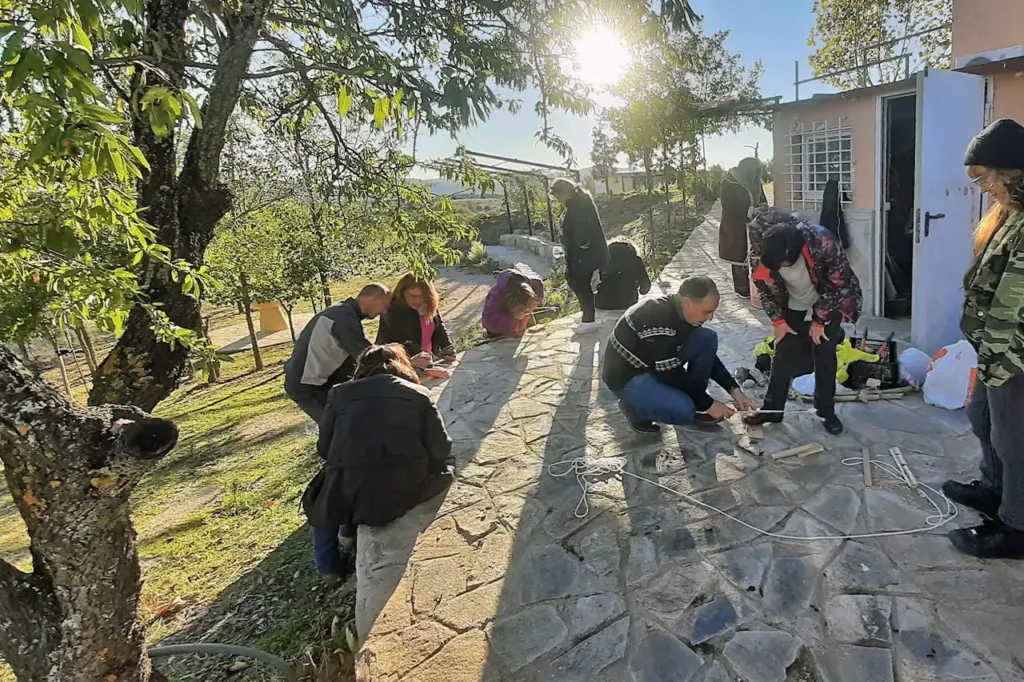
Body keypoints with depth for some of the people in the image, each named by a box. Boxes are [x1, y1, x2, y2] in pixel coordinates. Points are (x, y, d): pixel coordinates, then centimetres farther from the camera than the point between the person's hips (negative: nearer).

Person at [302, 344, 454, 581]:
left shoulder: (340, 393, 6)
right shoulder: (420, 395, 6)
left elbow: (324, 450, 12)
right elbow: (440, 452, 3)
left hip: (348, 500, 1)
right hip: (406, 495, -1)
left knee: (320, 496, 35)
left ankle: (329, 568, 32)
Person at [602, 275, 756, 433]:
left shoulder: (683, 311, -6)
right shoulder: (659, 319, -32)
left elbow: (706, 354, 5)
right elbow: (671, 375, -26)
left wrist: (733, 388, -3)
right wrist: (708, 403, -16)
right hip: (626, 376, -8)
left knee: (707, 339, -7)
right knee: (683, 410, -28)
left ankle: (692, 403, 3)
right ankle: (633, 407, 0)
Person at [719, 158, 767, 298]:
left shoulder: (756, 182, 7)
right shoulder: (729, 183, -13)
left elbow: (762, 200, 16)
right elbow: (728, 207, -19)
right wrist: (749, 211, -26)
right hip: (736, 228, -6)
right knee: (740, 257, -1)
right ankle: (742, 289, 8)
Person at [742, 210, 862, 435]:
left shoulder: (823, 244, -36)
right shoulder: (760, 252, -28)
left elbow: (839, 284, -21)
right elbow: (764, 286, -8)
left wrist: (820, 320, -15)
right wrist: (777, 320, -8)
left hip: (828, 304, -2)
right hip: (793, 307, 2)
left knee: (825, 357, -1)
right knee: (784, 355, 2)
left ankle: (826, 412, 14)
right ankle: (772, 409, 13)